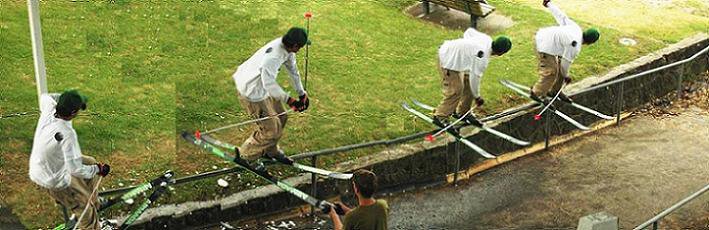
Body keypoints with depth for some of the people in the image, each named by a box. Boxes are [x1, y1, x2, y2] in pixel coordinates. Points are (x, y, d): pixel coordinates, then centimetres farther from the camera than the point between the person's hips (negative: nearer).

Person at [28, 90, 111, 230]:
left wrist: (64, 98, 5)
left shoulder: (48, 110, -16)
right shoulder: (67, 134, -37)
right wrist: (98, 170, -19)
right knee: (88, 214, 4)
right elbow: (76, 170, -34)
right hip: (54, 180, -9)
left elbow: (45, 97, 13)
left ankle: (92, 202, 43)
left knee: (90, 163, 25)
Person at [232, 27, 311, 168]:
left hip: (264, 87, 9)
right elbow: (269, 83, -40)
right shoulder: (272, 56, -36)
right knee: (271, 129, -1)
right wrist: (289, 100, -46)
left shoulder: (287, 49, -7)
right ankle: (246, 155, 21)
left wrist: (301, 93, 13)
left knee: (280, 118, 20)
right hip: (252, 92, -9)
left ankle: (271, 151, 44)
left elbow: (293, 70, 8)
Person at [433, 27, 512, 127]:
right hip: (448, 60, -10)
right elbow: (474, 77, -22)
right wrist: (477, 97, -10)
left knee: (468, 85, 13)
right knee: (455, 91, -6)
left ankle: (462, 112, 27)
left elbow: (469, 31, 9)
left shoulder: (487, 39, -6)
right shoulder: (483, 58, -30)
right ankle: (440, 117, 7)